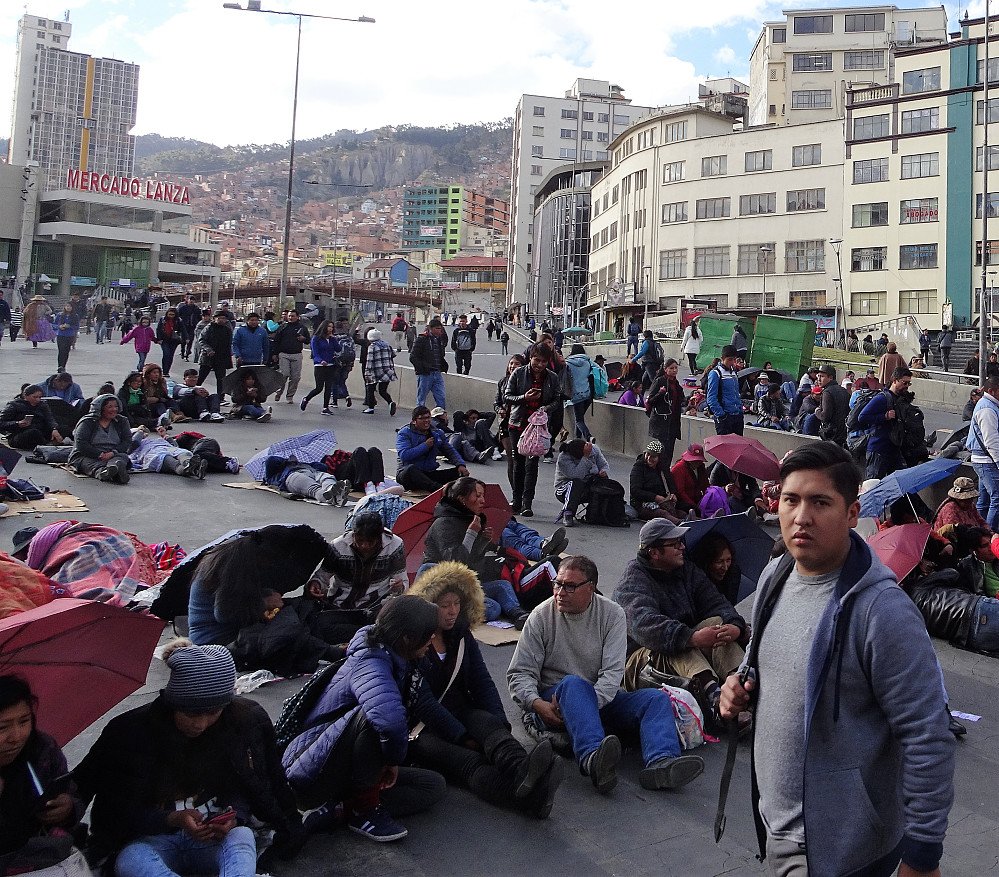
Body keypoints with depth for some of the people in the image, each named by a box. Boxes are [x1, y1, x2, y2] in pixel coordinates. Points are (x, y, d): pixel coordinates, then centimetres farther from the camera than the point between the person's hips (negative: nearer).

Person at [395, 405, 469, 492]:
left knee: (460, 472, -14)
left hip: (430, 474, 5)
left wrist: (461, 464, -8)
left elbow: (450, 451, 13)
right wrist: (425, 445, -13)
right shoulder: (404, 433, -2)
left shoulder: (437, 434, 13)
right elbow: (404, 456, -18)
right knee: (411, 469, -41)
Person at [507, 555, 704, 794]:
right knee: (574, 683, -36)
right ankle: (592, 758, -58)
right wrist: (538, 705, -22)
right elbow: (519, 673, -2)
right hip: (552, 700, -2)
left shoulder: (612, 614, 0)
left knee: (657, 699, -18)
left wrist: (587, 703, -25)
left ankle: (660, 762, -46)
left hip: (601, 698, 3)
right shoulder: (541, 617, -2)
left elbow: (613, 671, -9)